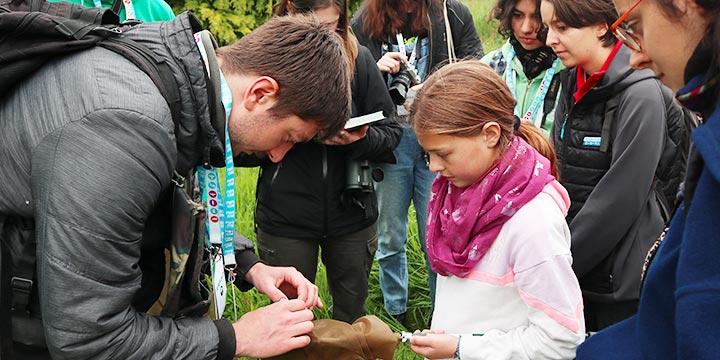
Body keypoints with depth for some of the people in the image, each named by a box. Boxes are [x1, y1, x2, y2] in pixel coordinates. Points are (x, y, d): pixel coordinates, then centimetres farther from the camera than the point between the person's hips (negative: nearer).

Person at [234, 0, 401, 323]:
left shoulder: (358, 58, -4)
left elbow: (391, 133, 0)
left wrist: (361, 139, -21)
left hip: (351, 215, 2)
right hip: (284, 221, -2)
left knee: (352, 314, 21)